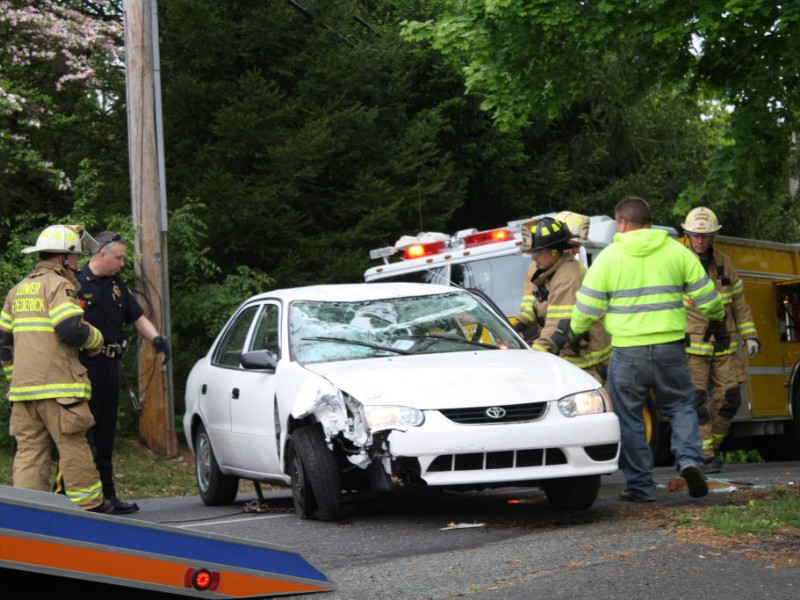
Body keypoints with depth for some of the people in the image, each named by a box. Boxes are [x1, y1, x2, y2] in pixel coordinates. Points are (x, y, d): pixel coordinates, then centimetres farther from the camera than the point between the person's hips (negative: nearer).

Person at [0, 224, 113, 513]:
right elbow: (71, 329, -18)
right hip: (56, 385, -7)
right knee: (72, 445, 0)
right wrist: (96, 339, 1)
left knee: (29, 448, 6)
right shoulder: (59, 285, -5)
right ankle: (90, 504, 6)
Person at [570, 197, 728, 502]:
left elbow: (587, 307, -2)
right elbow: (706, 295, 7)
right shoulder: (677, 251, 4)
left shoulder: (609, 257, -2)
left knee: (628, 417, 9)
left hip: (627, 351, -2)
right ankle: (689, 459, -5)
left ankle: (640, 485, 10)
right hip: (670, 347, 2)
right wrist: (717, 320, 27)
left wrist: (575, 329, 19)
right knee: (681, 405, 18)